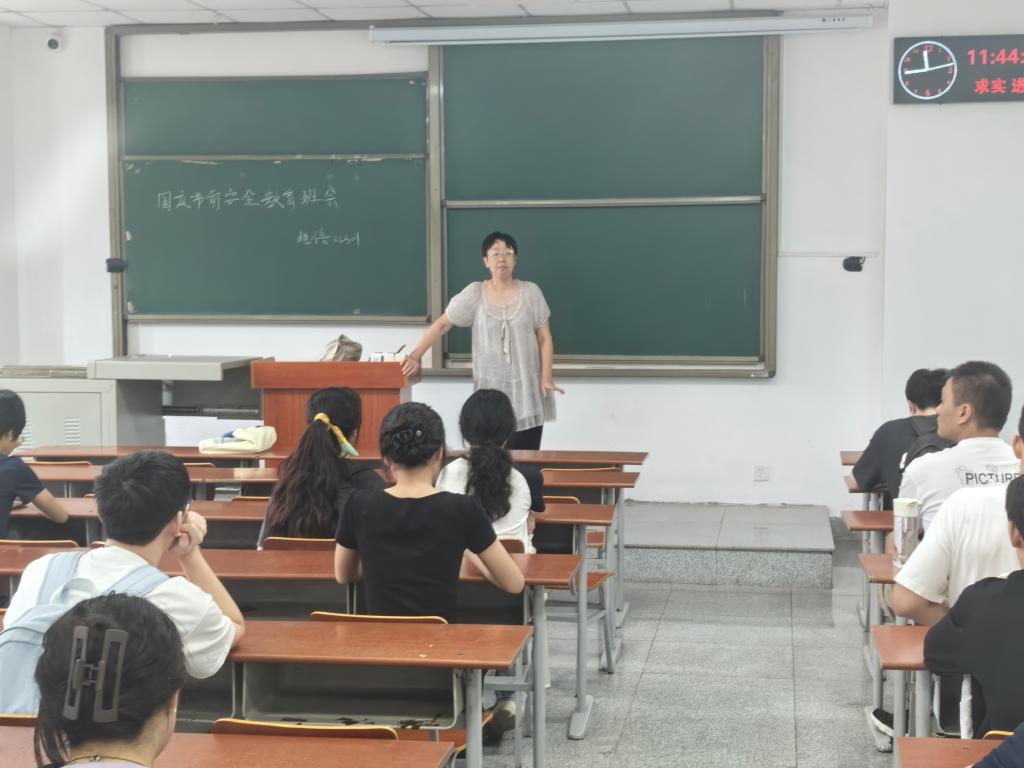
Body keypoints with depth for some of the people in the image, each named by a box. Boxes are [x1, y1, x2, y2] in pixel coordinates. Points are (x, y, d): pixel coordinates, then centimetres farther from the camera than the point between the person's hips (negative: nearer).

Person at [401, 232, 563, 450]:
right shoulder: (475, 294, -1)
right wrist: (415, 356, -10)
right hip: (490, 389, 0)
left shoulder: (531, 292, 0)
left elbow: (544, 337, 2)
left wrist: (546, 377, -8)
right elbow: (442, 324, 1)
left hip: (527, 389, 0)